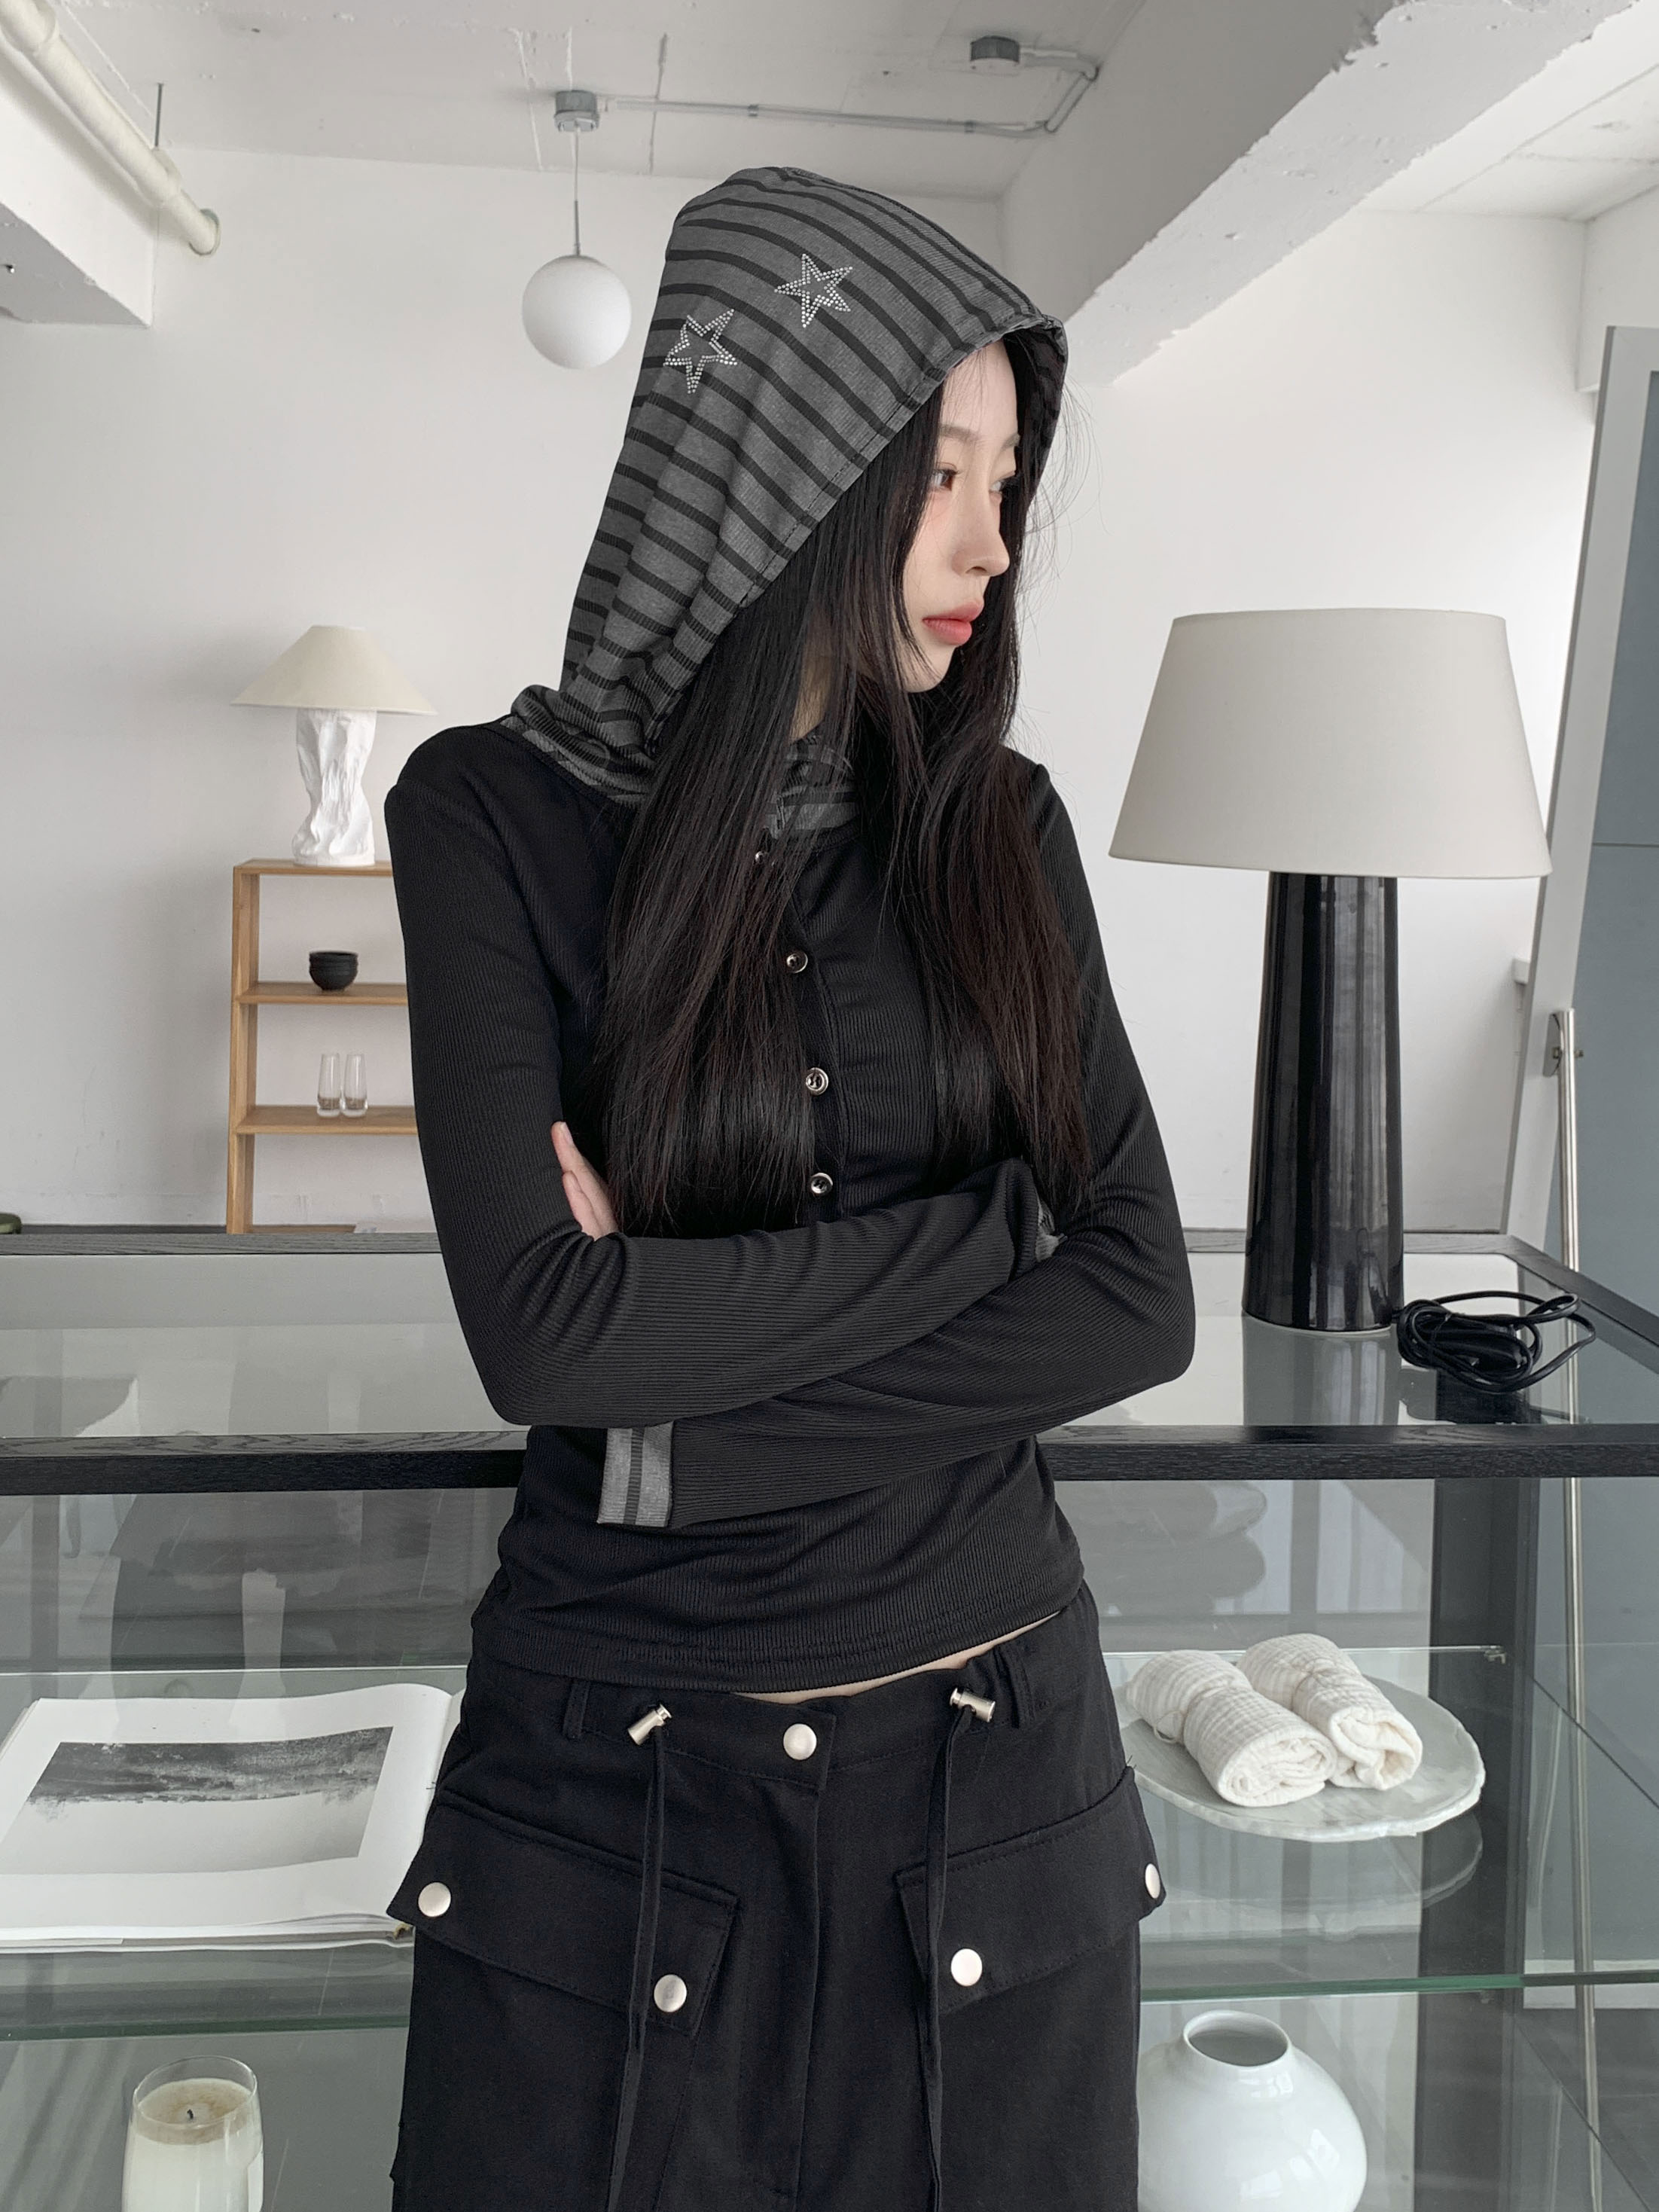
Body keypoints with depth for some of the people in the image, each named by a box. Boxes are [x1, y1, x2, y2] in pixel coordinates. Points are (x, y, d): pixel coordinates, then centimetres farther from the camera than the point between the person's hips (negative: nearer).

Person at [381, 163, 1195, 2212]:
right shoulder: (497, 810, -8)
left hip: (990, 1735, 3)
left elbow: (1141, 1301, -6)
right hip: (616, 1762, -2)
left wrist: (698, 1375, -16)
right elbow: (540, 1332, -19)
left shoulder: (1000, 826, 1)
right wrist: (996, 1213, -13)